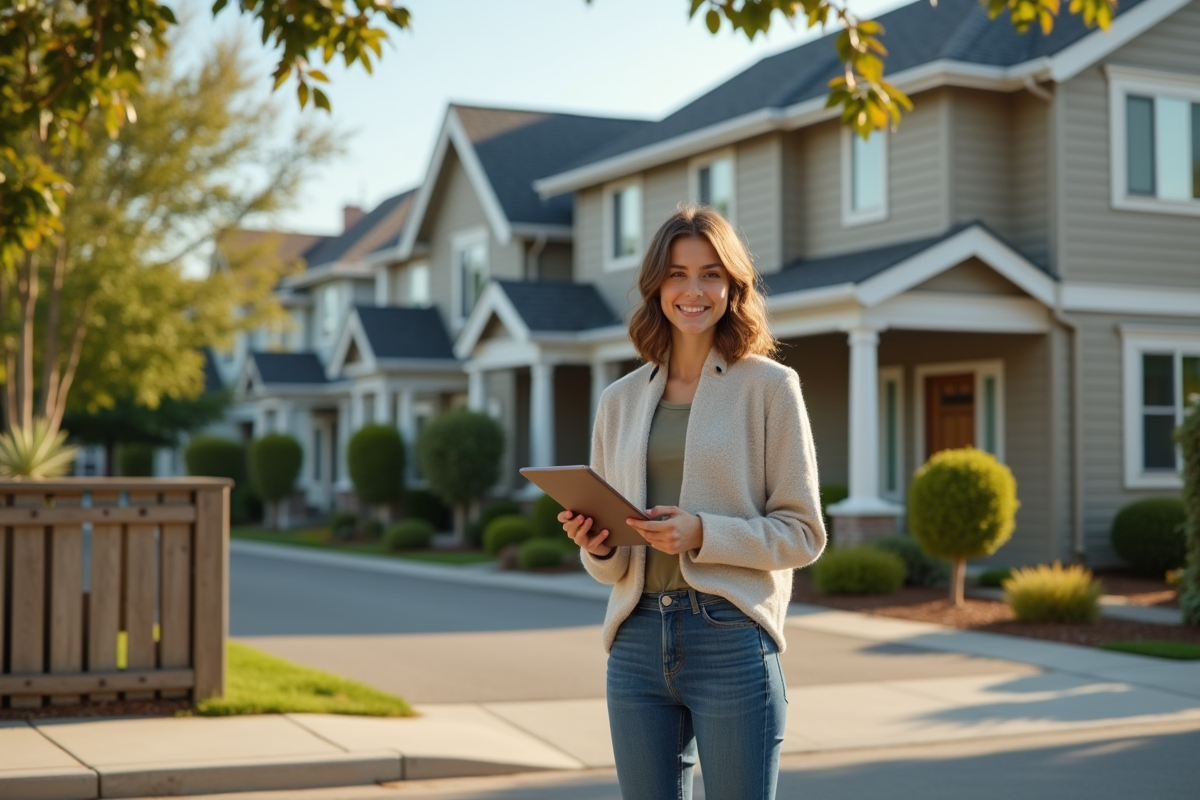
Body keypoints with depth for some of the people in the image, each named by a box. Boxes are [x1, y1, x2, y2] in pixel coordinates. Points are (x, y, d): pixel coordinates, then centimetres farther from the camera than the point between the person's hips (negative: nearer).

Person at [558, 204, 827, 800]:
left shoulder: (769, 386, 0)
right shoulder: (621, 401, 12)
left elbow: (803, 533, -3)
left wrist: (703, 534, -17)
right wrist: (597, 546, -7)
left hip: (731, 639, -4)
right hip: (638, 641, 4)